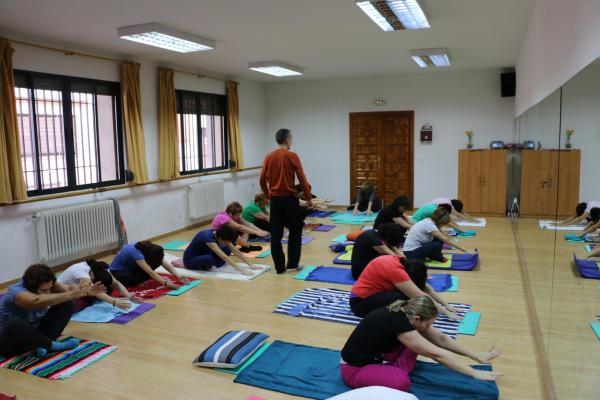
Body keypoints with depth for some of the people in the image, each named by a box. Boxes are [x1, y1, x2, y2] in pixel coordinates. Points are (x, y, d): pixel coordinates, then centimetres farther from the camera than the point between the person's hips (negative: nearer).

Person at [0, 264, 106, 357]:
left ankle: (43, 344, -20)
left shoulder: (46, 285, -12)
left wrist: (87, 291, -43)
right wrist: (70, 295, -53)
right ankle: (52, 345, -24)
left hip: (34, 332, 7)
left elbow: (68, 289, -25)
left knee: (67, 304, -9)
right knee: (14, 324, -42)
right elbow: (37, 301, -51)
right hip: (10, 341, -6)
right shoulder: (16, 291, -32)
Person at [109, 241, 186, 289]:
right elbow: (150, 272, -44)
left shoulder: (149, 249, -16)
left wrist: (178, 276, -31)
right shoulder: (136, 252, -37)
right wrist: (165, 283, -52)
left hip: (131, 268, 7)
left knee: (158, 261, -16)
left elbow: (166, 264, -18)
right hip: (117, 271, -7)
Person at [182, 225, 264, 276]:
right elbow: (224, 257, -41)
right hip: (190, 260, -8)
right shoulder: (208, 237, -34)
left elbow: (236, 251, -7)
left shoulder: (219, 235, -11)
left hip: (202, 255, 8)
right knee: (209, 259, -39)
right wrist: (241, 270, -43)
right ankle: (206, 267, -8)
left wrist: (250, 264, -11)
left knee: (227, 250, -6)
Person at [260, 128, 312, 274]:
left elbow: (262, 179, 6)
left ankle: (279, 267, 10)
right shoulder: (292, 156, -8)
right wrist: (309, 198, -1)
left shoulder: (269, 156, 5)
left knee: (275, 234, 7)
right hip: (290, 198, -4)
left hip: (275, 199, 4)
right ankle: (292, 263, 13)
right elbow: (302, 179, -9)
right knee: (295, 231, 11)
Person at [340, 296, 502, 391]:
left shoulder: (405, 313, -6)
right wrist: (475, 373, -22)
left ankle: (396, 370, -3)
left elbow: (440, 338, 1)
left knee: (420, 339, 3)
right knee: (401, 382, -37)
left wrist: (477, 356, 2)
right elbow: (437, 354, -28)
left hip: (377, 357, 9)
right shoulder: (398, 322, -31)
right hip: (354, 369, -9)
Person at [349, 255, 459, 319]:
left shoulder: (402, 263, -2)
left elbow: (426, 287, 5)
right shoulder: (395, 269, -27)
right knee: (406, 298, -28)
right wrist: (446, 312, -18)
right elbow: (421, 297, -25)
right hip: (361, 302, -9)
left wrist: (446, 305, 3)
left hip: (373, 294, 9)